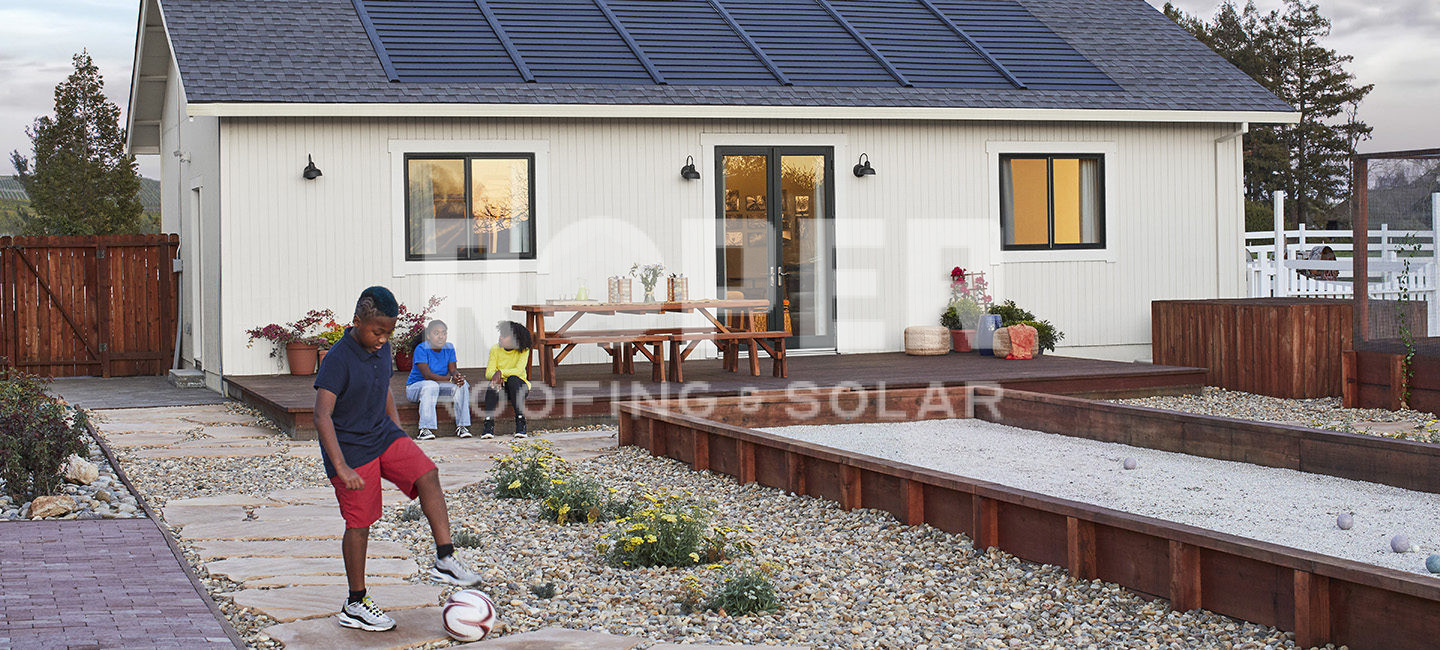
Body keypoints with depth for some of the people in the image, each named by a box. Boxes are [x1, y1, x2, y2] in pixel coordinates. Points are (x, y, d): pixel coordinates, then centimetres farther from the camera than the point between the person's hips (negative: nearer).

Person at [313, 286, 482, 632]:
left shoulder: (382, 349, 2)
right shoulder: (338, 361, -22)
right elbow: (322, 415, -25)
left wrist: (399, 433, 20)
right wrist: (341, 467, -31)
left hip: (383, 435, 7)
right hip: (351, 447, -7)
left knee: (427, 474, -14)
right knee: (359, 523, -1)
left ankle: (445, 560, -11)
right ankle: (355, 606, 12)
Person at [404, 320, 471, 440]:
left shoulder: (449, 347, 0)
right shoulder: (421, 349, -18)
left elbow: (453, 370, -4)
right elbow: (427, 375, -26)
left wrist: (457, 375, -30)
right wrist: (450, 379, -36)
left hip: (439, 386, 5)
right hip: (415, 387, -5)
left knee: (462, 384, -17)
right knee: (431, 385, -37)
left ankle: (462, 425, -15)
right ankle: (425, 429, -40)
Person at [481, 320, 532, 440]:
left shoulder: (523, 351, -8)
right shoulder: (495, 349, -2)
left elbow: (519, 370, -22)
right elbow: (489, 373, -8)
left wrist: (501, 372, -37)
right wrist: (496, 376, -31)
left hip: (519, 386, -2)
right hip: (501, 386, 2)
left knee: (513, 379, -36)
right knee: (493, 385, -32)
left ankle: (520, 421, -35)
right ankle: (489, 424, -39)